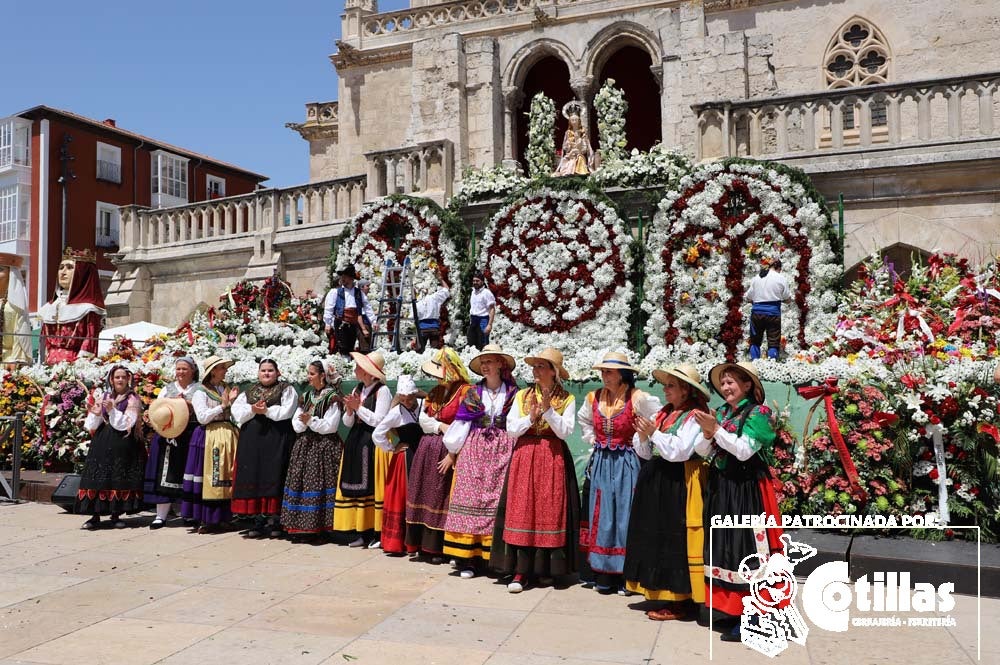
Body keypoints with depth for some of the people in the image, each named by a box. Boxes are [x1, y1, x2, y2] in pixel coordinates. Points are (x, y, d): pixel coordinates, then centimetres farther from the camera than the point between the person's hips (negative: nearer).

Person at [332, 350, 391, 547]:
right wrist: (349, 410, -6)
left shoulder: (382, 390, -7)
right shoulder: (357, 390, 14)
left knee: (370, 485, -6)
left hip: (373, 442, -7)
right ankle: (359, 530, 9)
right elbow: (348, 422, 14)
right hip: (355, 442, 7)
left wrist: (359, 407, -10)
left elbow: (378, 421, -13)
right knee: (354, 485, 4)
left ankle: (374, 532, 1)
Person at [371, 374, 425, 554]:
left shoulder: (425, 405, -3)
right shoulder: (397, 412, -7)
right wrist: (392, 449, 0)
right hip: (405, 457, -2)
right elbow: (377, 434, -6)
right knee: (400, 497, 2)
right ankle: (395, 542, 11)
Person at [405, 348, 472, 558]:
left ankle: (440, 547, 6)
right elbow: (423, 419, 10)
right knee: (424, 495, 7)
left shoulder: (465, 391, -10)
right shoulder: (435, 392, 14)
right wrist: (441, 426, -10)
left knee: (441, 498, -3)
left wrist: (452, 455, -18)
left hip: (447, 451, -7)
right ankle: (423, 543, 15)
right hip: (427, 449, 7)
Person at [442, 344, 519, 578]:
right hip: (474, 450, 1)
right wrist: (452, 451, 7)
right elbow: (461, 423, 9)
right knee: (470, 499, -3)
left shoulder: (512, 392, 5)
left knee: (498, 501, -4)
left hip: (502, 451, -1)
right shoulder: (473, 393, 10)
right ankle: (467, 559, 1)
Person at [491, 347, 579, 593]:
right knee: (522, 511, -4)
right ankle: (521, 571, -2)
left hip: (553, 459, -1)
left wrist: (548, 410, -16)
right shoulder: (522, 396, 8)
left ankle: (545, 568, 14)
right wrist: (531, 416, -11)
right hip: (524, 457, 1)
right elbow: (511, 429, 3)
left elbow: (565, 432, -7)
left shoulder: (567, 399, 2)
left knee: (549, 511, 0)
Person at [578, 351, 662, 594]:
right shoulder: (594, 398, 4)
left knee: (623, 516, -1)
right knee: (600, 517, 6)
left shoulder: (638, 398, -12)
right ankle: (602, 573, 15)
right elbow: (583, 419, 24)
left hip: (626, 464, -4)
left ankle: (625, 576, 7)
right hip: (600, 463, 5)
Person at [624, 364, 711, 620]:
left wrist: (654, 433, -17)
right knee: (656, 538, 12)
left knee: (675, 539, -4)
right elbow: (646, 453, 12)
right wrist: (642, 437, -7)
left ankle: (681, 602, 7)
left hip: (678, 484, -8)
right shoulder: (663, 413, 12)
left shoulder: (694, 416, -10)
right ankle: (663, 594, 22)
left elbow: (679, 451, -21)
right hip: (655, 481, 8)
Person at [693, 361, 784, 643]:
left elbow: (744, 451, -18)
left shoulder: (758, 413, -8)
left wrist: (716, 429, -19)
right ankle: (728, 607, 20)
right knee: (723, 545, 10)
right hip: (720, 488, 7)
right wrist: (706, 432, -12)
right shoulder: (721, 413, 10)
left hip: (746, 490, -7)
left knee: (745, 547, -7)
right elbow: (703, 452, 6)